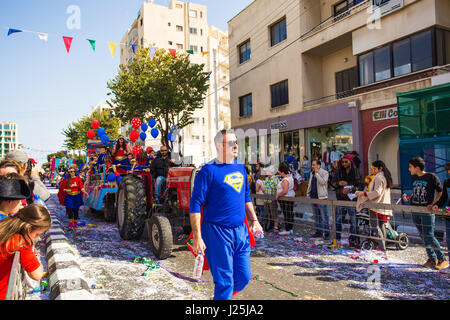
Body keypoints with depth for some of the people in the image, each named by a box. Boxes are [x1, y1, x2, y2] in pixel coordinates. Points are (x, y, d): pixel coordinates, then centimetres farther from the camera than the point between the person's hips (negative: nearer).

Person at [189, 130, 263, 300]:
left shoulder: (240, 168, 11)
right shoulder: (209, 171, -11)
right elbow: (195, 205, -13)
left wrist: (254, 220, 15)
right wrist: (197, 237, -18)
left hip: (241, 231, 7)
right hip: (217, 232, -7)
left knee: (243, 278, 14)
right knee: (224, 281, 1)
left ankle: (223, 295, 39)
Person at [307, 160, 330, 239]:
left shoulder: (324, 173, -5)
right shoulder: (312, 173, 16)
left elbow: (322, 182, -21)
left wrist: (317, 173, -17)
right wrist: (308, 194, 15)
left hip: (321, 197, -7)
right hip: (313, 197, 8)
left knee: (323, 216, -5)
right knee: (316, 216, 12)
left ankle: (327, 232, 1)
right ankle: (318, 231, 21)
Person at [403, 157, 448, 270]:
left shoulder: (431, 177, -7)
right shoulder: (414, 178, 11)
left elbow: (441, 192, -3)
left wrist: (433, 204, -13)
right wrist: (408, 197, 5)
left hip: (427, 211, -6)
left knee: (429, 236, -7)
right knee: (423, 236, 10)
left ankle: (442, 259, 8)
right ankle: (432, 258, 22)